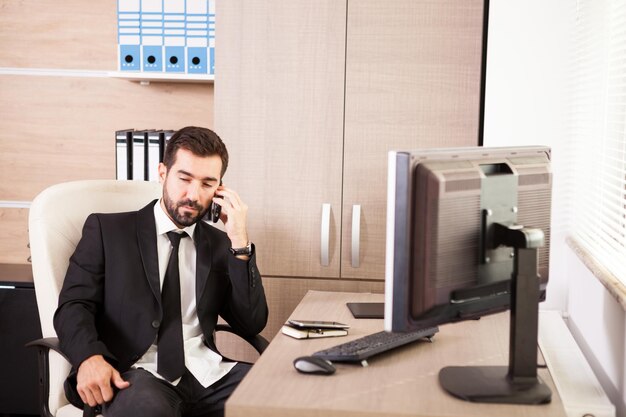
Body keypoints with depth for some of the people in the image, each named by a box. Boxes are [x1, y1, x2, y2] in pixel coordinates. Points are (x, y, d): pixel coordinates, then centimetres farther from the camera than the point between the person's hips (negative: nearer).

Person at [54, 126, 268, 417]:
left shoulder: (219, 245, 17)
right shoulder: (107, 230, 8)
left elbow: (252, 325, 9)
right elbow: (73, 305, 0)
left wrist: (240, 243, 0)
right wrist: (89, 357, -21)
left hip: (206, 373, 4)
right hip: (134, 373, -4)